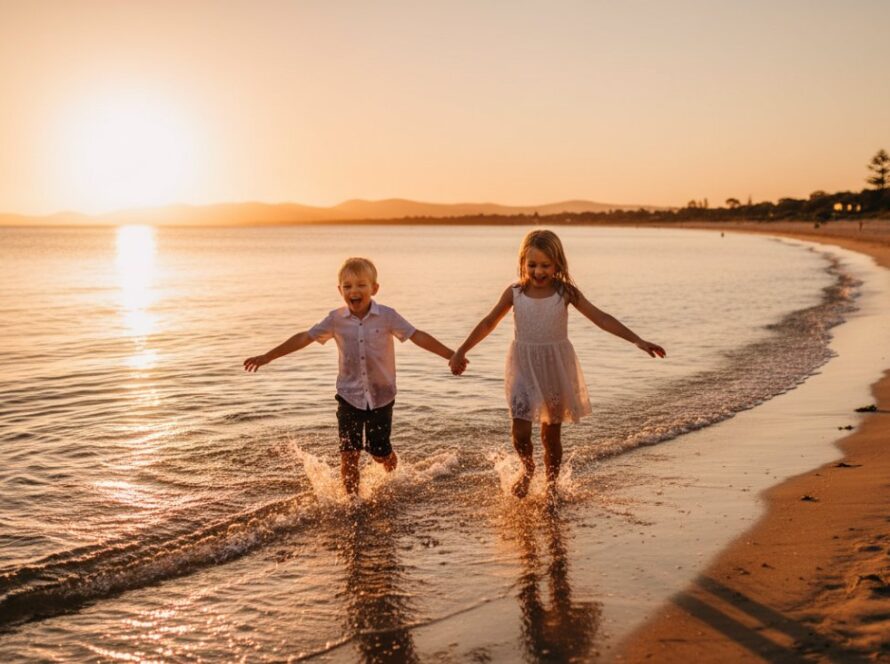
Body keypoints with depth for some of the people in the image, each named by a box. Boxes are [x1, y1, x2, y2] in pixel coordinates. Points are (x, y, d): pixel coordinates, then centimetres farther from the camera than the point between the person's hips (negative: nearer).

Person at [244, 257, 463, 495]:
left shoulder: (387, 316, -9)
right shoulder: (336, 319, -4)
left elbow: (418, 336, -13)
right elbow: (304, 338, -2)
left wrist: (451, 355, -22)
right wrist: (266, 357, -3)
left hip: (381, 396, -1)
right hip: (349, 396, 1)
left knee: (380, 451, 10)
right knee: (348, 454, -2)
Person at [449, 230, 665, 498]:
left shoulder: (565, 292, -5)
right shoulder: (515, 293, -3)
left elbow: (600, 318, -7)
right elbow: (488, 323, 7)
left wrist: (637, 340, -13)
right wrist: (461, 351, 7)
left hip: (556, 367, 0)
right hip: (523, 367, 0)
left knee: (551, 434, 8)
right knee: (520, 431, -8)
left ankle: (551, 485, 31)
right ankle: (527, 468, 26)